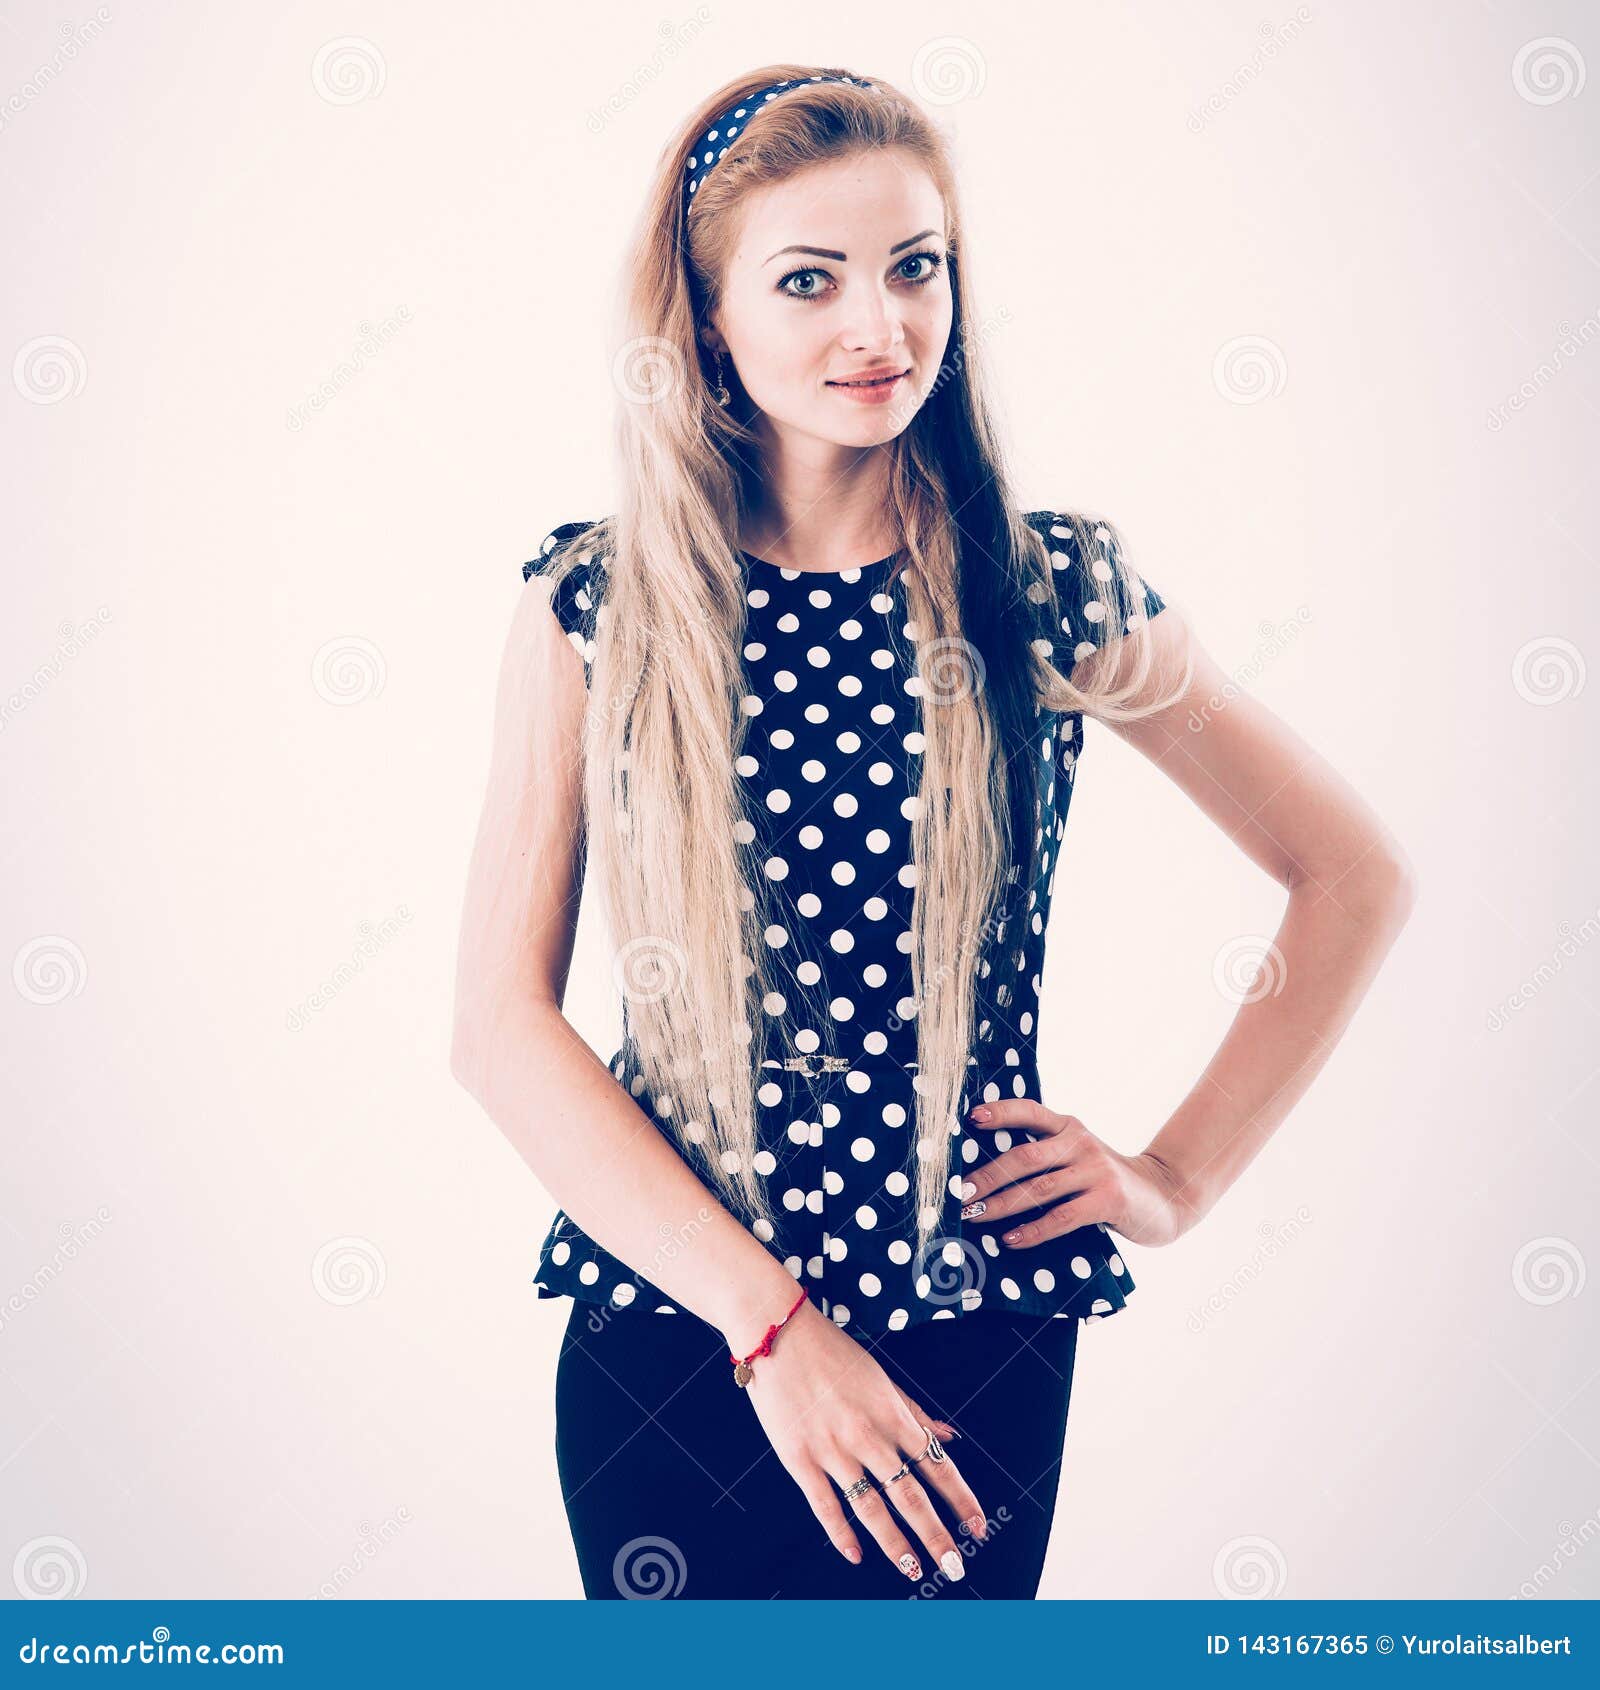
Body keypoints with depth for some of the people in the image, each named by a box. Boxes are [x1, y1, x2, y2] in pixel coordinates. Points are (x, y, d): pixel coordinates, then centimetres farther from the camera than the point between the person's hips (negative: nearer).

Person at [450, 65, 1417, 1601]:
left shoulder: (1058, 594, -4)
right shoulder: (595, 605, -4)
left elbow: (1358, 881, 6)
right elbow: (502, 1026, -8)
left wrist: (1180, 1176, 1)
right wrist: (769, 1320, -14)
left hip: (974, 1341, 0)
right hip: (666, 1332, 0)